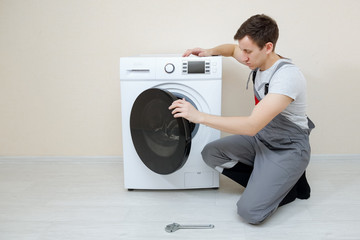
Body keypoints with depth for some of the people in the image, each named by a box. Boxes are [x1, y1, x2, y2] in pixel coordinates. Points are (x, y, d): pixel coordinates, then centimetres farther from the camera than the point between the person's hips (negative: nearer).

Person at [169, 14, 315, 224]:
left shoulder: (287, 77, -30)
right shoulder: (258, 61, -4)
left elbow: (252, 125, -36)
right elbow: (232, 49, 20)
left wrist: (199, 116, -35)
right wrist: (210, 51, -3)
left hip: (287, 150, -8)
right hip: (260, 138, 8)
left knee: (250, 212, -19)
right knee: (211, 153, -6)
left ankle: (292, 185, 8)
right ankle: (264, 183, 5)